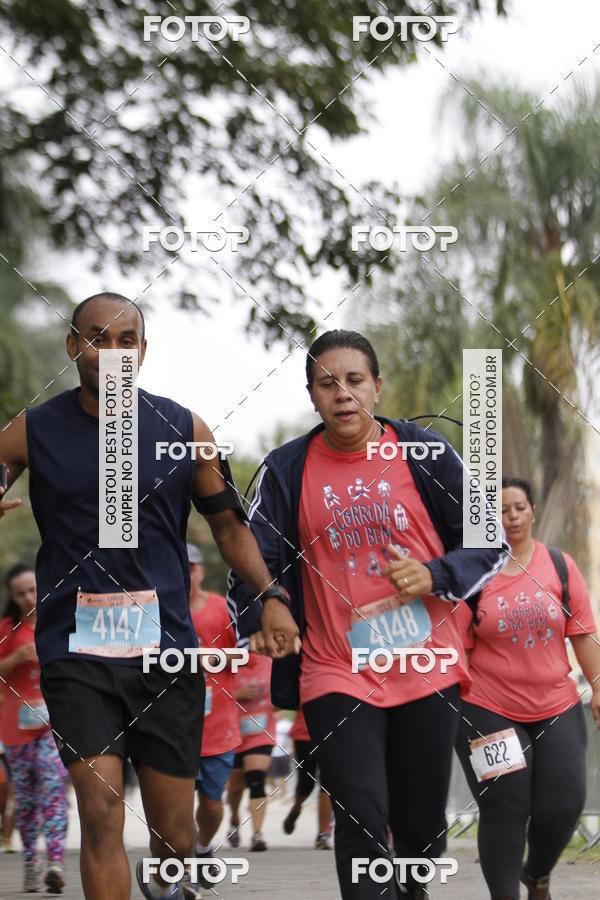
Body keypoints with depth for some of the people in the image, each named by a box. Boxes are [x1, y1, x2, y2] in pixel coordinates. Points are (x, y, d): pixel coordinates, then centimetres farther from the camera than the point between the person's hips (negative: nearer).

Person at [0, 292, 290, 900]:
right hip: (77, 650, -1)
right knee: (101, 810, -19)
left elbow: (228, 522, 13)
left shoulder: (184, 431, 4)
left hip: (166, 647, 2)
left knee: (175, 835, 8)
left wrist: (270, 594, -1)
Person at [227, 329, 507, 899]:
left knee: (422, 824, 10)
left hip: (427, 670, 1)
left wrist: (435, 576, -13)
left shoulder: (424, 454, 0)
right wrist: (259, 617, -17)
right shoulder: (287, 470, 1)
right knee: (362, 817, -16)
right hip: (337, 675, -1)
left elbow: (491, 545, 6)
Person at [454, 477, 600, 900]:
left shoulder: (560, 566, 4)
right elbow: (458, 645, -2)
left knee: (564, 804, 1)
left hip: (557, 708, 3)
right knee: (504, 810, -5)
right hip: (489, 711, -3)